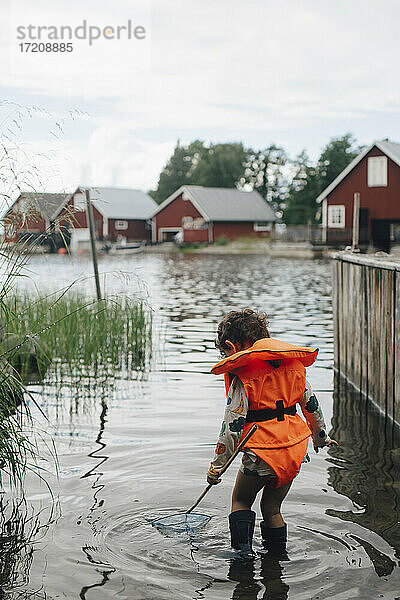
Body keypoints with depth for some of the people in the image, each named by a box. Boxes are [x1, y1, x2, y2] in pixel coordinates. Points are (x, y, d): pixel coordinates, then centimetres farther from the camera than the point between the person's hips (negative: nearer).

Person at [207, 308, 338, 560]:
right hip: (296, 448, 6)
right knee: (272, 507, 20)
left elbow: (233, 424, -11)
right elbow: (312, 404, 18)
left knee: (241, 501, 15)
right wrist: (321, 437, 33)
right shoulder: (293, 362, 8)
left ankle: (242, 550, 2)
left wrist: (216, 466, -3)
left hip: (263, 450, -6)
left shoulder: (242, 372, -10)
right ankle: (278, 557, 24)